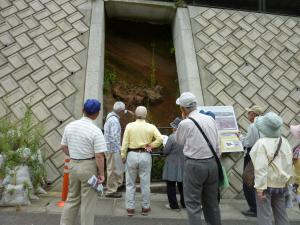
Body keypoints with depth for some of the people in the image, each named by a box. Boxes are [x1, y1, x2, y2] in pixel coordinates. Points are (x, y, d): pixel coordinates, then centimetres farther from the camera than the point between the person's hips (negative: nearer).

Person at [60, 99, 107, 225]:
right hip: (88, 166, -6)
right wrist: (101, 173, -10)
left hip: (73, 165, 6)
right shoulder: (96, 131, -19)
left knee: (72, 198, 22)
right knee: (88, 202, 9)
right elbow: (99, 155, -20)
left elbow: (63, 146, 10)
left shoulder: (70, 126, 1)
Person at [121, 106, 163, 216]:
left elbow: (125, 143, -4)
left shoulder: (129, 126, -4)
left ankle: (130, 208, 20)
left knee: (130, 184, 12)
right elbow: (160, 139, -14)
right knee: (145, 183, 12)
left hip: (132, 155, 0)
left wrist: (123, 156, 4)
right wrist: (150, 145, -2)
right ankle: (145, 208, 24)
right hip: (145, 156, 0)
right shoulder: (151, 127, -3)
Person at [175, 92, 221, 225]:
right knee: (212, 202, 19)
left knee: (193, 204, 5)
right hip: (212, 163, 6)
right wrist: (214, 160, 18)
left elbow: (178, 141, 6)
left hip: (194, 164, -6)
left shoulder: (185, 123, -13)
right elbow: (217, 145, 7)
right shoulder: (210, 119, 3)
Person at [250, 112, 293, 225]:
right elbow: (289, 164, 7)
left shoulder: (262, 143, -19)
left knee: (265, 215, 3)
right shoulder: (285, 142, 1)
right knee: (281, 213, 19)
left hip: (267, 184, -6)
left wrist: (260, 188, -18)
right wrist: (287, 181, 17)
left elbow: (261, 167, -22)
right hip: (282, 183, 6)